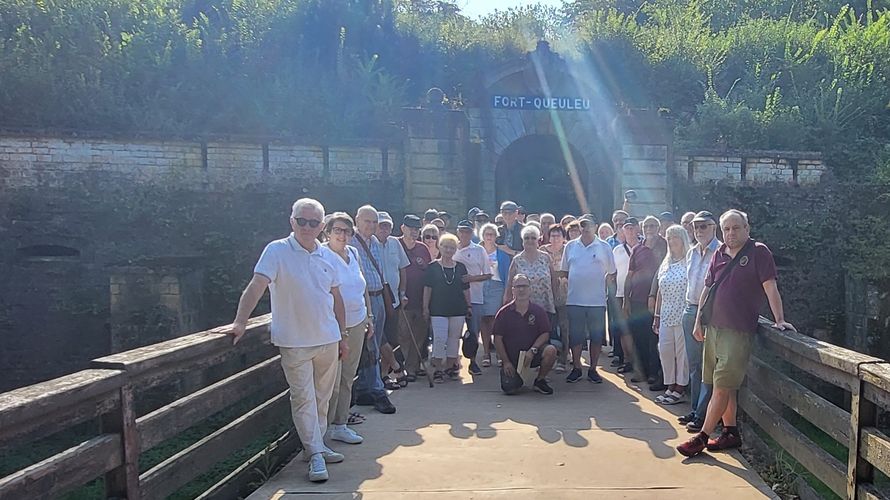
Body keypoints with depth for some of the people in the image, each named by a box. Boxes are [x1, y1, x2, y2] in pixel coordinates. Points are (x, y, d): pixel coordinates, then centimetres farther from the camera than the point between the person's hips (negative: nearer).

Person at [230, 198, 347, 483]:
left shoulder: (326, 255, 6)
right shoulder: (277, 251, -9)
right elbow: (257, 286, -20)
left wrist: (342, 336, 14)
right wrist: (240, 322, -31)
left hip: (328, 341, 5)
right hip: (294, 342, -5)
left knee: (322, 397, 15)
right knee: (303, 398, -1)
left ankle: (316, 446, 29)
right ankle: (315, 454, 8)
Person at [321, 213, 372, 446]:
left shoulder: (354, 253, 11)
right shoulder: (321, 256, -10)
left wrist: (368, 317, 18)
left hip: (356, 324, 7)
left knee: (348, 377, 12)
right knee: (332, 379, -4)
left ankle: (340, 424, 21)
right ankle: (325, 426, 11)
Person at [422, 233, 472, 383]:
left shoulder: (460, 267, 8)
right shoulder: (433, 267, 0)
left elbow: (465, 289, 12)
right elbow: (427, 288, -1)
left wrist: (468, 306, 9)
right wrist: (425, 307, -5)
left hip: (458, 309, 3)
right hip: (438, 309, -3)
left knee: (454, 338, 8)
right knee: (439, 339, -7)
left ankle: (450, 367, 20)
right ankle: (438, 369, 1)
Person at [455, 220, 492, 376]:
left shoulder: (479, 250, 3)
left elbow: (488, 275, 2)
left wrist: (472, 278, -11)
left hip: (474, 297, -1)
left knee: (474, 332, 2)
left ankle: (473, 362, 14)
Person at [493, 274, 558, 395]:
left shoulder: (539, 311, 0)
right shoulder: (504, 313, -3)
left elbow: (545, 334, -2)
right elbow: (498, 339, -3)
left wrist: (533, 350, -19)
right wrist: (506, 362, -9)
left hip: (532, 355, 1)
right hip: (511, 357, -1)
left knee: (550, 351, -29)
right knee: (510, 389, -18)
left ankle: (540, 380, -2)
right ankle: (517, 377, 21)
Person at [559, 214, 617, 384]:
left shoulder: (604, 247, 2)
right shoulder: (570, 246, 7)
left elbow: (612, 273, 8)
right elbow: (564, 271, 14)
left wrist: (598, 284, 2)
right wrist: (576, 282, 5)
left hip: (597, 300, -1)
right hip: (574, 300, 1)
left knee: (597, 337, 5)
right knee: (575, 336, 6)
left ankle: (593, 369, 17)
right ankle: (576, 368, 19)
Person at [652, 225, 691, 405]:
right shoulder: (665, 264, 14)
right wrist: (657, 316, 15)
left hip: (682, 316, -6)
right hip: (666, 316, 6)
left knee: (682, 352, 0)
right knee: (665, 350, 7)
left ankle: (680, 390, 10)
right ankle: (670, 388, 18)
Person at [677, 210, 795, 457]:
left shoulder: (758, 252, -6)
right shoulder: (719, 254, 11)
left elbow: (770, 287, -10)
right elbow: (707, 289, 16)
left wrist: (779, 320, -16)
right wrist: (699, 322, 14)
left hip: (739, 332, -6)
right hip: (714, 326, 7)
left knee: (722, 387, -4)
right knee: (725, 385, 13)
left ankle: (702, 437, 1)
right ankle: (731, 432, 24)